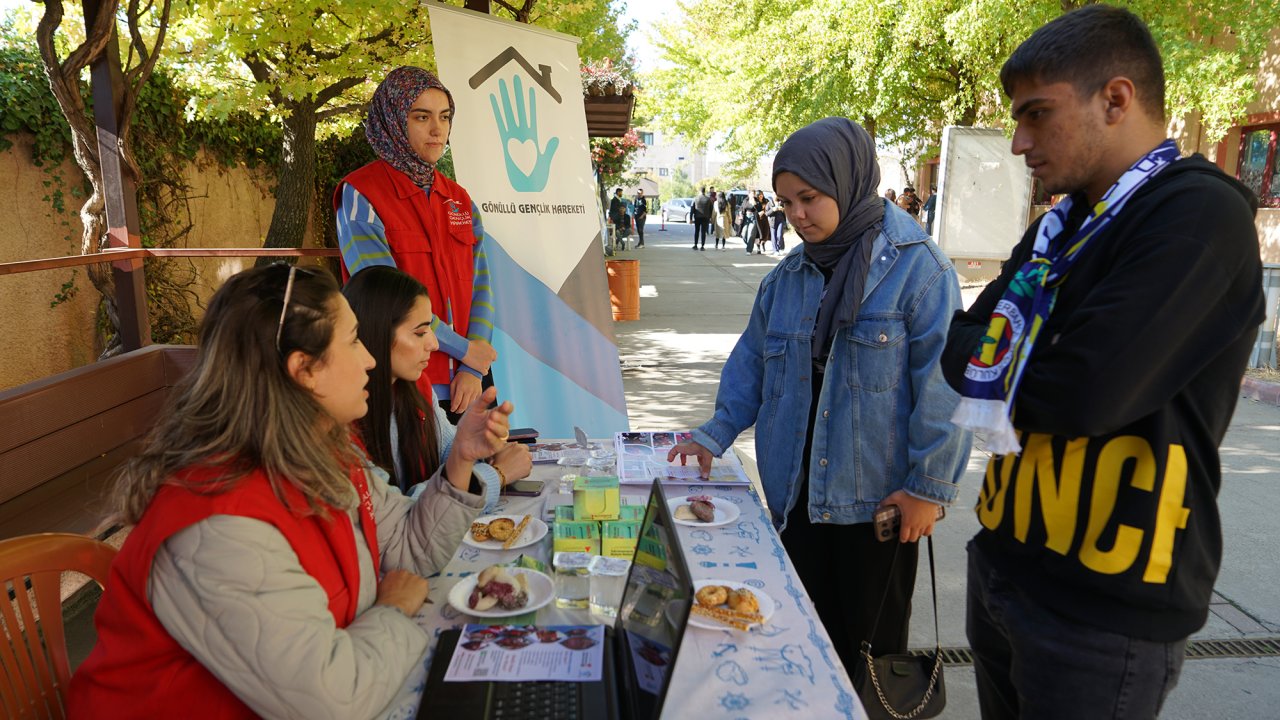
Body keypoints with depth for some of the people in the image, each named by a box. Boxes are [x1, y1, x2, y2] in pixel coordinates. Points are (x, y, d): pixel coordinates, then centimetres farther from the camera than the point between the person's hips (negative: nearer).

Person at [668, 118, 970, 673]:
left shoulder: (916, 268, -11)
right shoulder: (786, 278, 7)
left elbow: (942, 383, -14)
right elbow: (752, 362, 12)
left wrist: (930, 486, -14)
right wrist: (716, 434, 0)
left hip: (876, 501, -5)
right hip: (795, 496, 5)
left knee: (872, 642, 11)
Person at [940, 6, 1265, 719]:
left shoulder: (1199, 216, -16)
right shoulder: (1061, 226, 10)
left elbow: (1083, 393, -26)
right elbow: (960, 347, 5)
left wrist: (994, 360, -8)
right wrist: (1030, 365, -14)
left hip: (1102, 611, -7)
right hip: (1006, 567, 8)